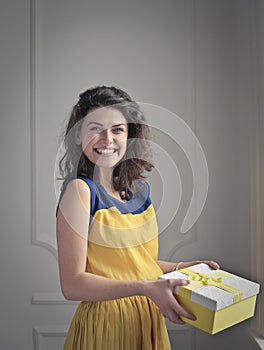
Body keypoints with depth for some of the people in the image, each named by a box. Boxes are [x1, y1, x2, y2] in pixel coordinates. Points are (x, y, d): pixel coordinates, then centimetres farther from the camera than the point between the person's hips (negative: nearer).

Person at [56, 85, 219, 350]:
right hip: (105, 324, -6)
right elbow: (72, 285, -20)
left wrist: (184, 267, 1)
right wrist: (146, 288, -26)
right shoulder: (80, 189, -18)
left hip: (150, 319, 6)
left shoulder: (139, 188, 1)